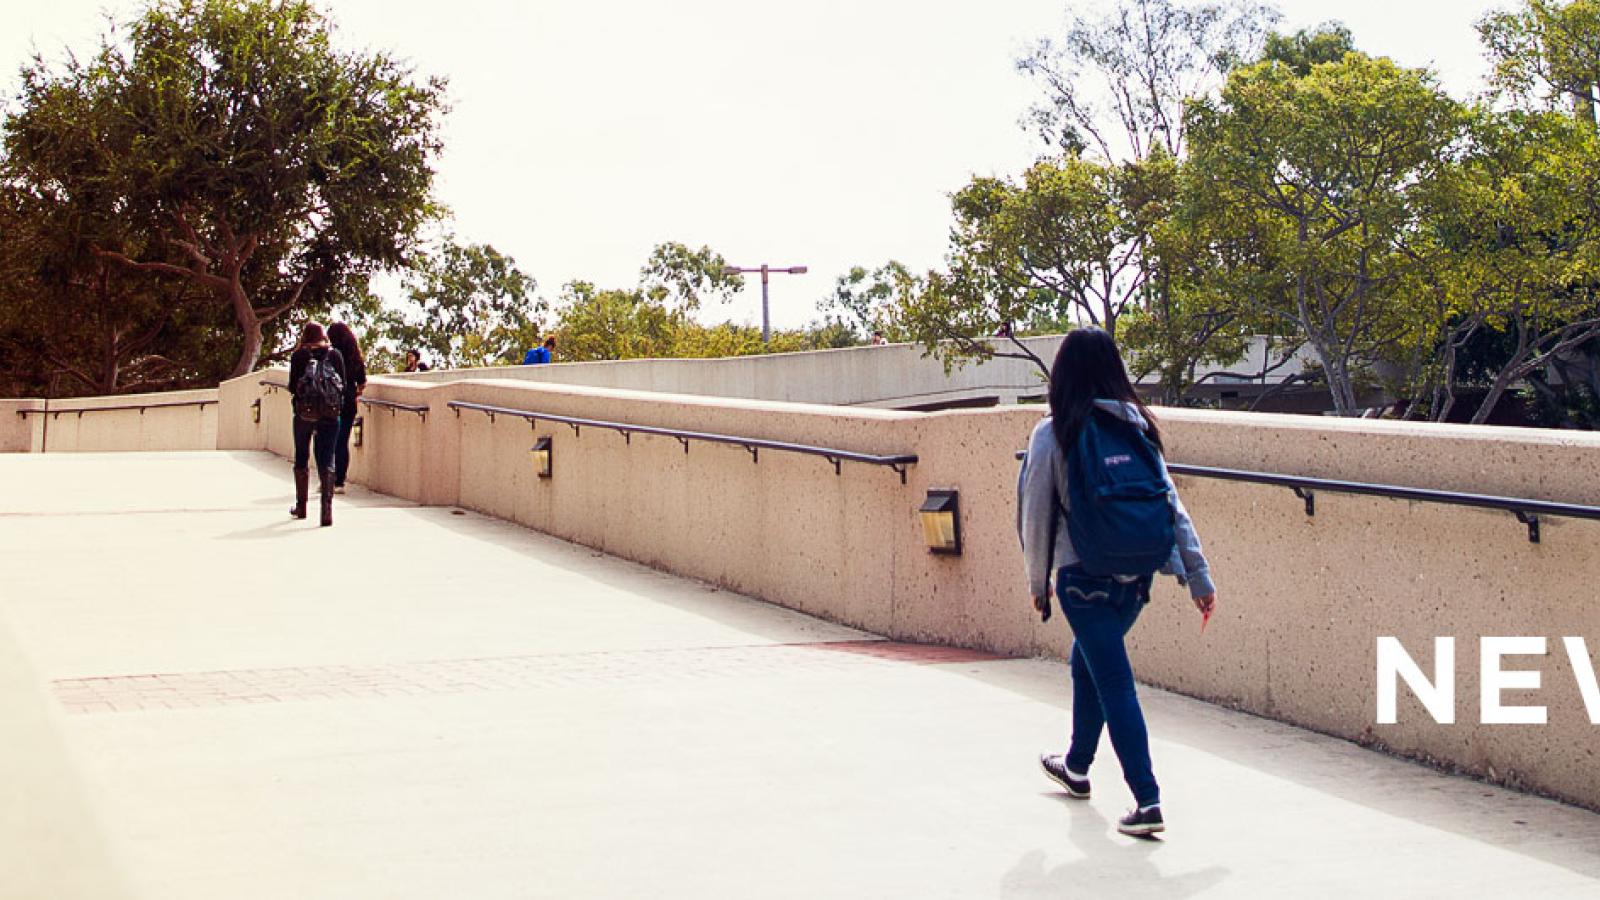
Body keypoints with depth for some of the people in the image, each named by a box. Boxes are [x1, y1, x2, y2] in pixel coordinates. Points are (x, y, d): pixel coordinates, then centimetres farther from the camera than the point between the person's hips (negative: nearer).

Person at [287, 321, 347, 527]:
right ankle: (327, 506, -17)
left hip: (304, 412, 0)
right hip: (330, 413, 0)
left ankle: (301, 506, 26)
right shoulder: (335, 354, 3)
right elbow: (344, 385, 1)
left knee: (301, 458, 16)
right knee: (326, 461, -1)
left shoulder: (299, 355, 0)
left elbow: (292, 387, -4)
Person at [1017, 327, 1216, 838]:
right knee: (1088, 661, 26)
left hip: (1085, 579, -6)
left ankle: (1148, 801, -10)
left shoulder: (1054, 434, -8)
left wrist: (1038, 583, 9)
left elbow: (1036, 516, -4)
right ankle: (1077, 766, 41)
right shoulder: (1137, 427, 4)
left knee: (1115, 684, -2)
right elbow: (1171, 503, 2)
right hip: (1137, 577, 6)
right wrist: (1199, 577, 3)